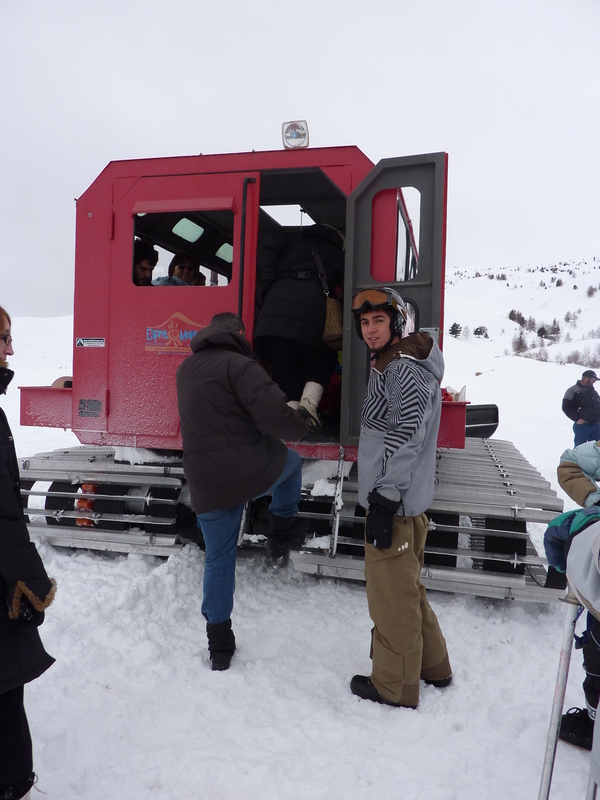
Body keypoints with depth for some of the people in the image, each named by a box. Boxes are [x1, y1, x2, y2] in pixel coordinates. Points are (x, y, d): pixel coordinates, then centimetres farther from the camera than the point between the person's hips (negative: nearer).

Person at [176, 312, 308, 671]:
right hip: (251, 470, -6)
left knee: (219, 558, 17)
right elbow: (275, 415, -21)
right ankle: (283, 529, 34)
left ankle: (219, 641, 25)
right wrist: (301, 426, -2)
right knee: (291, 461, 28)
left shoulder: (186, 369, 14)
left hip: (206, 484, 6)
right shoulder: (239, 364, -13)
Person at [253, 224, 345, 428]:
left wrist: (265, 284, 5)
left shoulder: (291, 238, 30)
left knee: (286, 369, 7)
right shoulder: (338, 254, 29)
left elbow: (267, 248, 9)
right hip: (313, 306, -1)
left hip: (278, 302, 1)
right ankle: (309, 402, -3)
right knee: (324, 359, 20)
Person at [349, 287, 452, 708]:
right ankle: (431, 665, 38)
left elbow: (405, 440, -24)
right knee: (406, 588, 22)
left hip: (395, 504, -11)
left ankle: (395, 686, 21)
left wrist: (384, 500, -23)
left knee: (392, 596, 3)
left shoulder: (404, 369, -17)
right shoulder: (388, 366, 15)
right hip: (396, 500, 11)